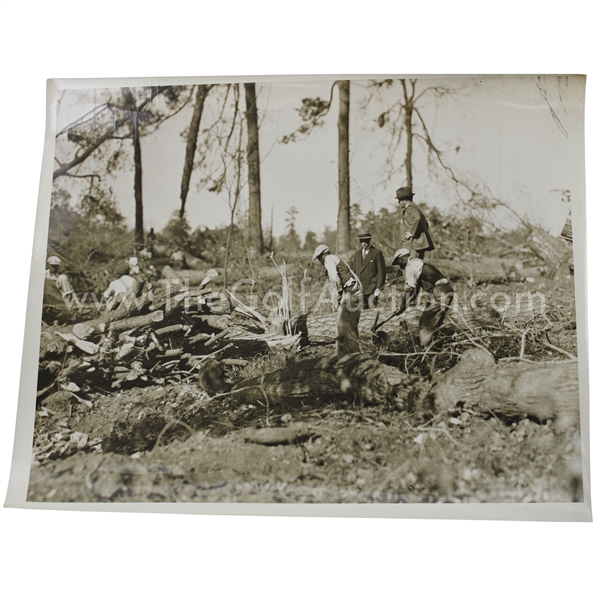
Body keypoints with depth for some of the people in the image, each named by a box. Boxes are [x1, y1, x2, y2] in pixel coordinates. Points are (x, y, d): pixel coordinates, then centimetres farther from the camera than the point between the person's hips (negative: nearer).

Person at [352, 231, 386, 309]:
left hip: (372, 290, -5)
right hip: (360, 290, 5)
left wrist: (378, 288, -10)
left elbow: (382, 272, -3)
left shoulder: (377, 253, -1)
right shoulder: (357, 254, 16)